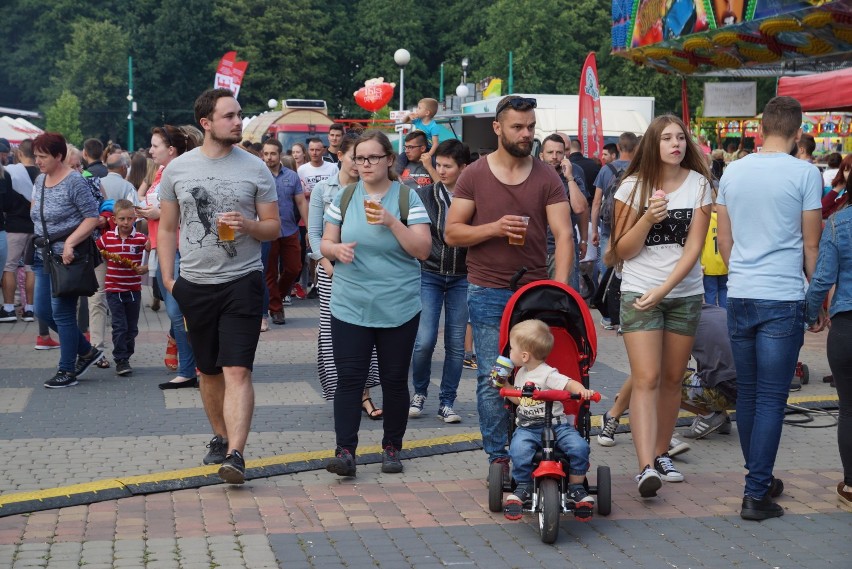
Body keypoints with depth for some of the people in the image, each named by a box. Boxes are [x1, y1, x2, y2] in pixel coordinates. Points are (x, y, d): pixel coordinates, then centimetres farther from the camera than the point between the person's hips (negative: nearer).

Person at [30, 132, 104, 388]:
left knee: (62, 313, -4)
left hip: (67, 258, -8)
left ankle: (67, 371, 8)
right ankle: (87, 351, 24)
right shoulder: (40, 180, 9)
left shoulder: (74, 182, -14)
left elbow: (92, 216, -17)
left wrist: (70, 242, -26)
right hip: (44, 256, 8)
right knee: (43, 311, 9)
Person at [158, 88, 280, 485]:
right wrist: (168, 278, 2)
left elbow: (274, 228, 4)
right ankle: (220, 437, 32)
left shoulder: (255, 168, 0)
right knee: (209, 370, 15)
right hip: (195, 284, 3)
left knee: (237, 371, -13)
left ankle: (235, 454, -18)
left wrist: (248, 225, -17)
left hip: (242, 281, -3)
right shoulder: (177, 169, 4)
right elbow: (167, 228, 10)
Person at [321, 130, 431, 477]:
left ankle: (392, 448, 19)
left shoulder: (407, 198, -1)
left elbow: (423, 250, -8)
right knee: (349, 378, -6)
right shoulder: (344, 198, 7)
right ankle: (345, 451, -7)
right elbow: (325, 244, 10)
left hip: (398, 309, -1)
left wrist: (391, 222, -19)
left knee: (394, 380, 6)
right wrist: (336, 249, -13)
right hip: (350, 307, 2)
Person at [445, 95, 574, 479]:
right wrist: (494, 228, -15)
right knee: (493, 380, 0)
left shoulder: (547, 177, 3)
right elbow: (452, 233, 1)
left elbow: (564, 235, -4)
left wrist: (559, 288, -18)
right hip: (488, 294, -1)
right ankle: (498, 458, 9)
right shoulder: (474, 176, 2)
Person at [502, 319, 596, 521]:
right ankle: (523, 488, -10)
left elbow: (570, 384, -20)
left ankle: (576, 487, -7)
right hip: (527, 427, 4)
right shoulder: (521, 373, 16)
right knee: (518, 449, -29)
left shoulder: (548, 374, -8)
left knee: (579, 446, -28)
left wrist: (582, 390, -40)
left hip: (555, 424, -4)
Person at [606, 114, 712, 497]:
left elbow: (694, 247, -6)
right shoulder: (633, 186, -2)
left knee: (672, 379, 8)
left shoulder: (698, 185, 0)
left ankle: (661, 454, 22)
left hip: (685, 294, 2)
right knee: (646, 380, -12)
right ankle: (646, 467, -20)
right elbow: (624, 251, -3)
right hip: (639, 293, -2)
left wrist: (663, 289, -14)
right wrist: (648, 218, -20)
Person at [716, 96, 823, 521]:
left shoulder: (732, 172, 7)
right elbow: (811, 246, -3)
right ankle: (756, 494, -3)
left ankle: (758, 479, 27)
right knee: (772, 399, -2)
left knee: (747, 393, 15)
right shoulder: (804, 174, -7)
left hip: (740, 297, 5)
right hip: (783, 299, -5)